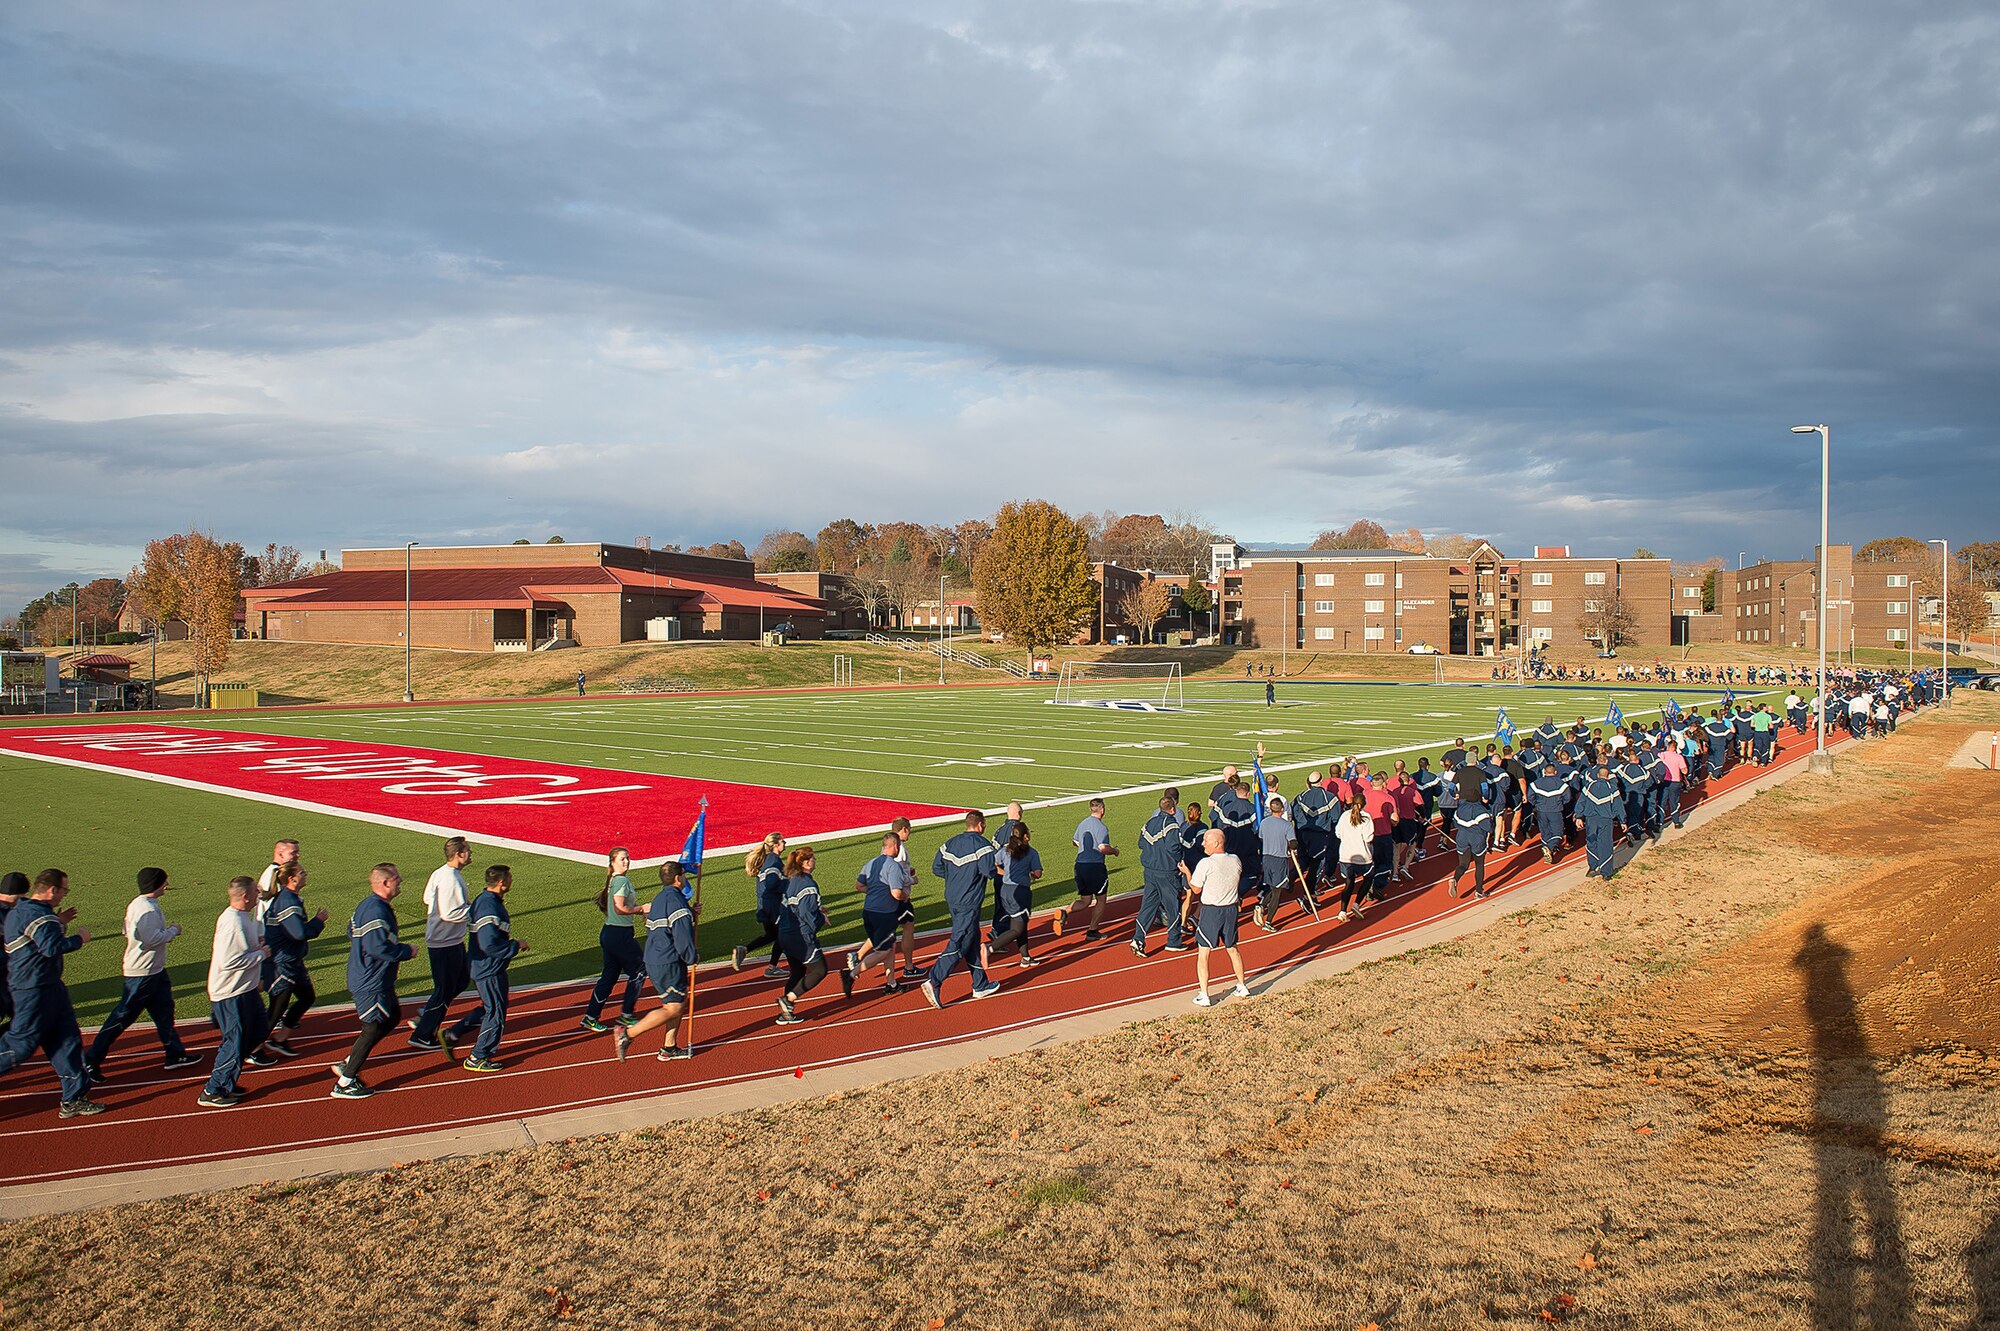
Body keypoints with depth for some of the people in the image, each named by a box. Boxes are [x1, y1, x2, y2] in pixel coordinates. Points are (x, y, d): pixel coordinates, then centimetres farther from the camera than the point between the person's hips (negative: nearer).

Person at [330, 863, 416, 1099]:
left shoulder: (367, 905, 8)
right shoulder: (376, 911, -25)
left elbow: (352, 932, 20)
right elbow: (378, 947, -32)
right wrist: (406, 951, -16)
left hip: (364, 977, 11)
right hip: (371, 983, -11)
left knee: (392, 1016, 20)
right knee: (373, 1029, -1)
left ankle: (348, 1063, 24)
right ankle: (345, 1083, 8)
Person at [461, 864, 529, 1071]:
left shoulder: (482, 900, 7)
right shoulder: (490, 908, -26)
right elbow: (489, 944, -32)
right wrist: (516, 945, -19)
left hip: (479, 966, 10)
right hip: (489, 970, -10)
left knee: (489, 1007, 23)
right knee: (496, 1012, 2)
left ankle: (453, 1035, 26)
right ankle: (477, 1058, 12)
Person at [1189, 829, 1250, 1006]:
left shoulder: (1206, 864, -18)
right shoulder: (1235, 861, -1)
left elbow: (1196, 890, -8)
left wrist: (1187, 872, 4)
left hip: (1211, 911, -6)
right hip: (1231, 909, 6)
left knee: (1203, 953, 2)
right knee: (1232, 948, 23)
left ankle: (1203, 995, 0)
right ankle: (1242, 987, 32)